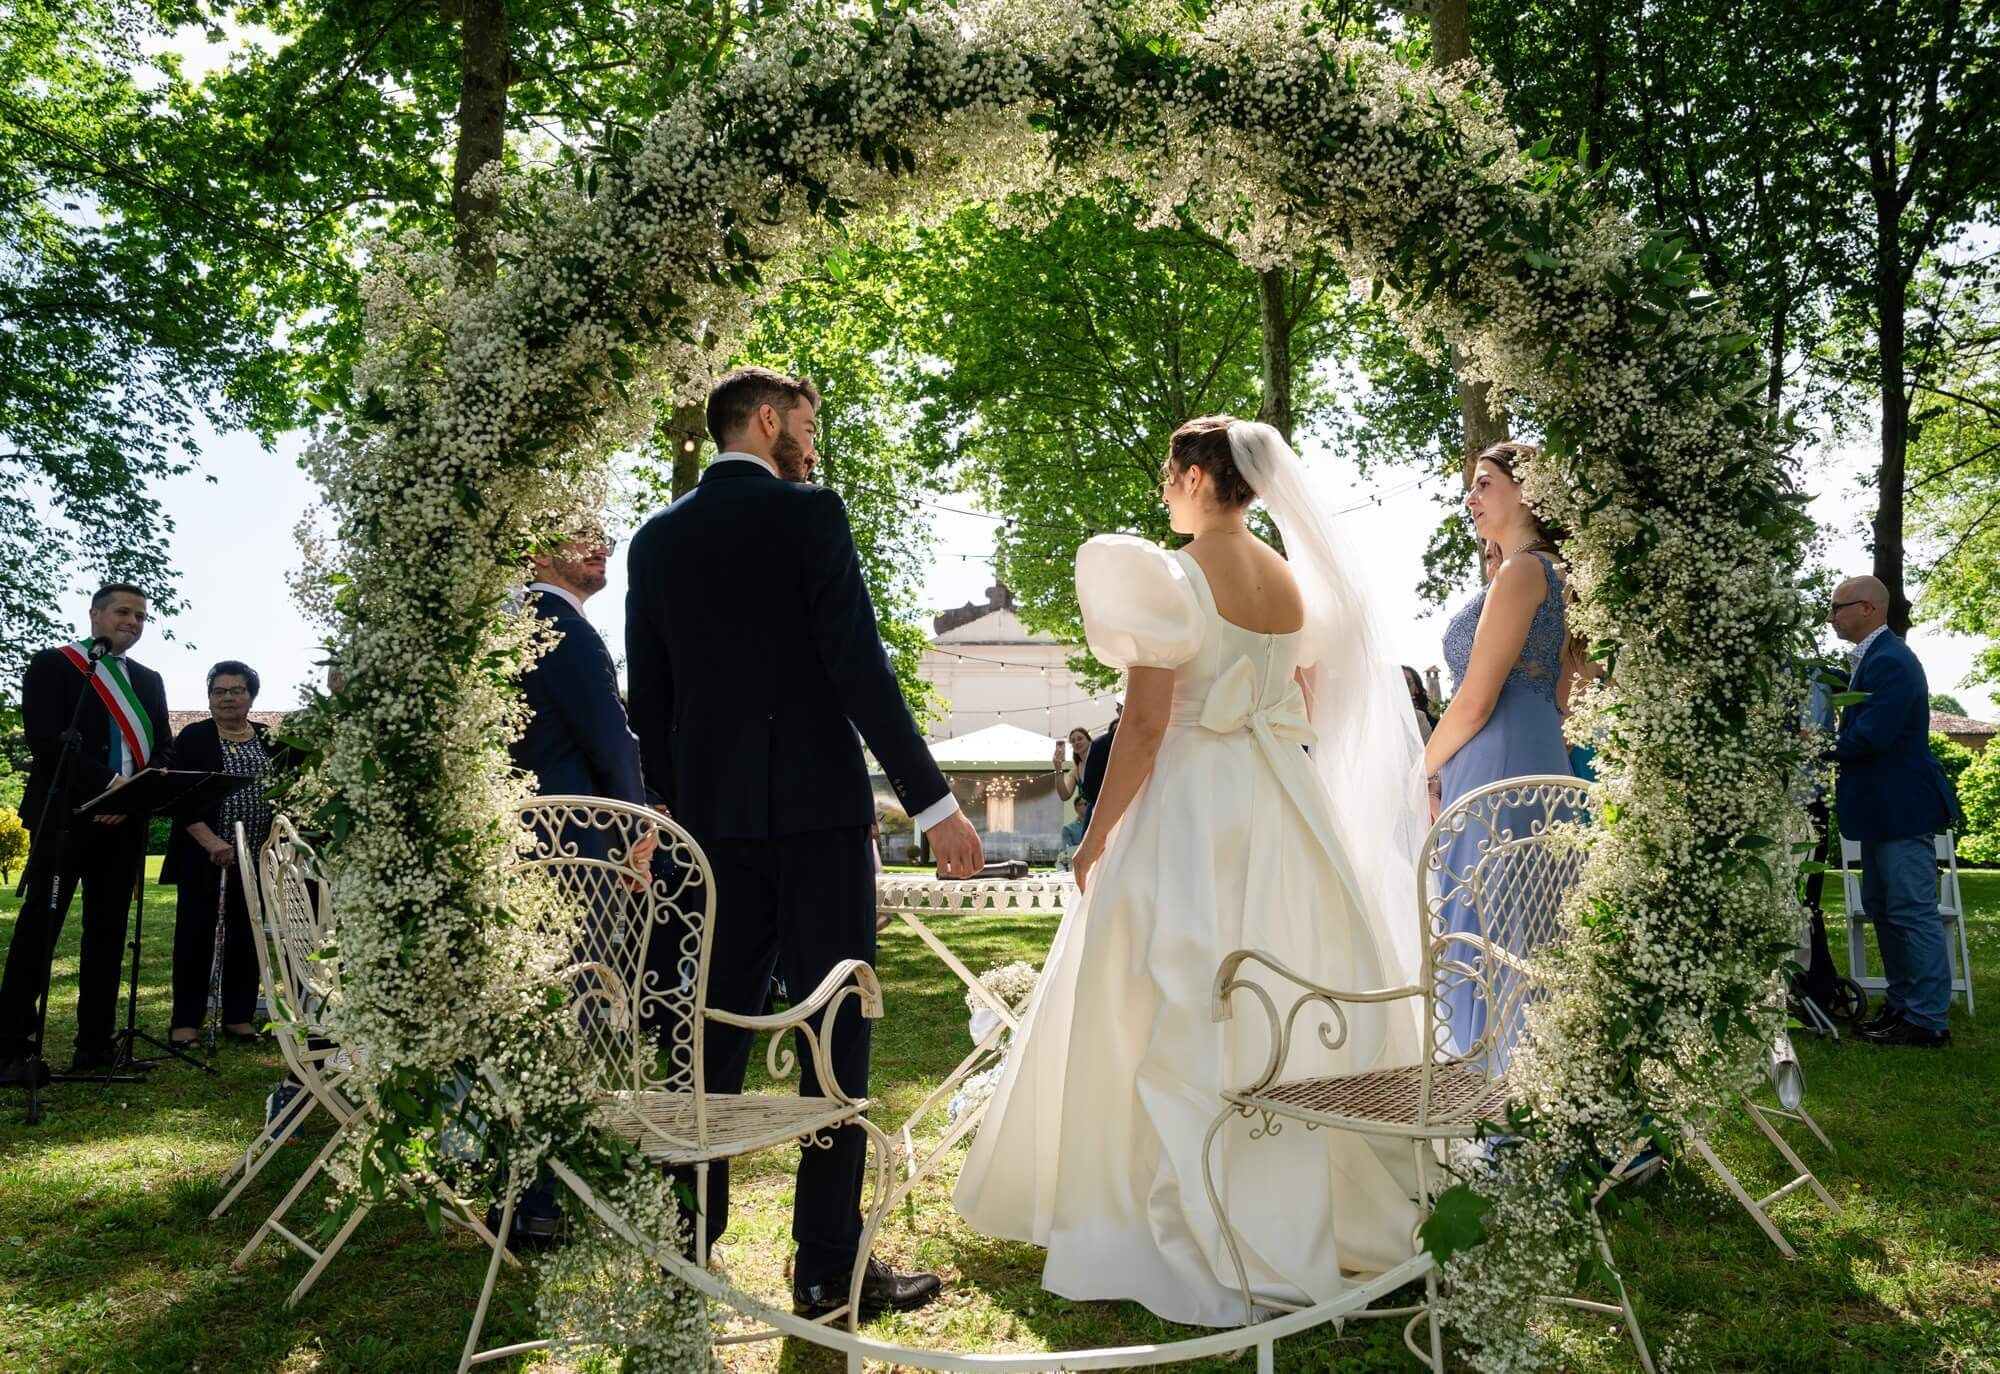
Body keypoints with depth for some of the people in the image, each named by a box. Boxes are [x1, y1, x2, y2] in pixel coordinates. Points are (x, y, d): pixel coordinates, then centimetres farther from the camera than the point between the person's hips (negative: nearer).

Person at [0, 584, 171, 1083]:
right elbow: (44, 737, -11)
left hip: (125, 820, 5)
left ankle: (96, 1042, 10)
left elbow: (161, 748, 12)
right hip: (64, 814, -5)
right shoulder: (52, 665, 2)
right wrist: (106, 783, -20)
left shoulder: (149, 681, 18)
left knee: (108, 930, 6)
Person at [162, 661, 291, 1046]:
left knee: (246, 936, 6)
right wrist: (210, 841, -19)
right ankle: (186, 1020, 6)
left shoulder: (272, 740, 10)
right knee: (196, 933, -1)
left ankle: (239, 1016, 14)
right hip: (203, 857, -3)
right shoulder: (193, 737, -1)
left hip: (256, 859, 3)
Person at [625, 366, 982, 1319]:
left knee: (715, 1029, 12)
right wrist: (933, 804, -11)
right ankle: (828, 1266, 6)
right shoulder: (808, 514, -6)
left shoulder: (656, 540, 11)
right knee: (836, 1030, 1)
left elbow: (647, 697, 12)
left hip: (710, 814, 6)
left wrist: (667, 813, 20)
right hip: (814, 807, -6)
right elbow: (860, 670, -13)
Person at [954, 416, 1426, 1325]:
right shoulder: (1296, 580, 8)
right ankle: (1318, 1207, 27)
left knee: (1184, 1018, 3)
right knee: (1292, 997, 15)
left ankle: (1200, 1231, 11)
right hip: (1289, 808, 7)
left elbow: (1144, 726, -15)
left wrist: (1097, 836, -7)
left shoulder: (1172, 579, -12)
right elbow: (1308, 712, 14)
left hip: (1193, 813, -7)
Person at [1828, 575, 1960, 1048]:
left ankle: (1927, 1021, 0)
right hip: (1882, 807, 11)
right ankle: (1901, 1004, 27)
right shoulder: (1874, 657, 14)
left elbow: (1872, 735, -26)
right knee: (1882, 907, 18)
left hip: (1901, 807, -11)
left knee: (1912, 912, -6)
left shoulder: (1889, 661, -20)